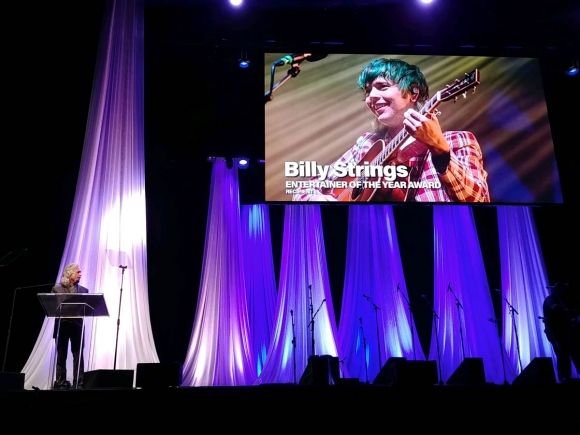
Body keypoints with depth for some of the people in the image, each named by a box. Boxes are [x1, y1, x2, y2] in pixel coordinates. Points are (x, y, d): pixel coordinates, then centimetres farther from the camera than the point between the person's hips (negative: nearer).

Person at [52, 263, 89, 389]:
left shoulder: (84, 290, 10)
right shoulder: (57, 288, 7)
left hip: (77, 325, 1)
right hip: (62, 325, 0)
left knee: (78, 356, -1)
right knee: (61, 356, 4)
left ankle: (78, 383, 1)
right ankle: (61, 383, 10)